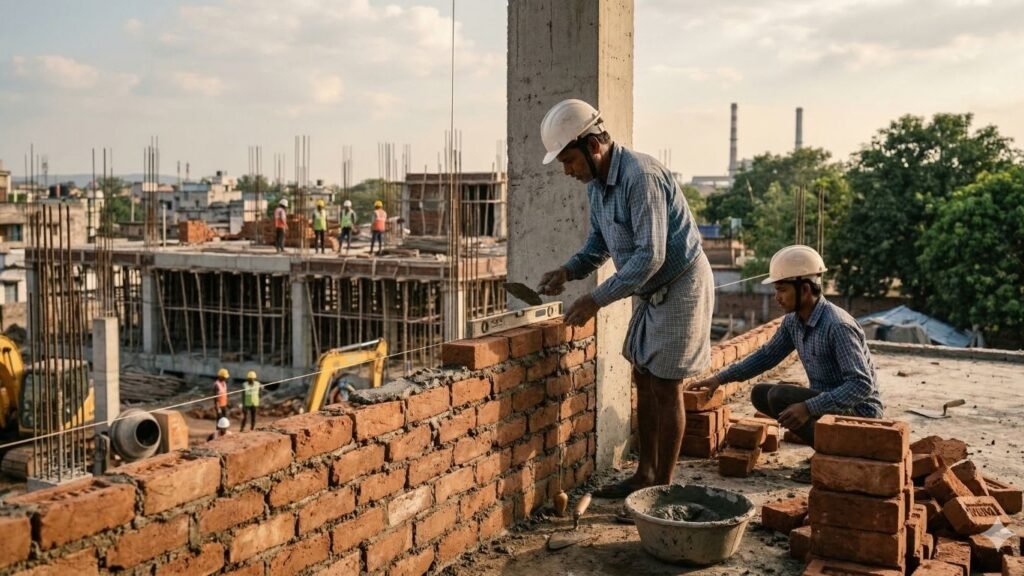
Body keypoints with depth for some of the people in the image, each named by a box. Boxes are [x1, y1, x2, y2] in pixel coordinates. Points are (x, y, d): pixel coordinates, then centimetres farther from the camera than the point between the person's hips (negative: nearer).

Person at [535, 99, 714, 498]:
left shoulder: (641, 176, -27)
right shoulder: (596, 182, 2)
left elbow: (651, 256, -30)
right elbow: (599, 241, 15)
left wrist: (597, 299, -28)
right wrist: (569, 271, -4)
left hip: (680, 286, -9)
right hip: (650, 290, 9)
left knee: (665, 387, -3)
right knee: (643, 380, 13)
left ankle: (663, 487, 8)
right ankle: (645, 474, 25)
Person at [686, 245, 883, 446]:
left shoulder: (838, 325, -26)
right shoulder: (793, 321, 0)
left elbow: (863, 385, -30)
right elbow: (766, 355, 14)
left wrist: (809, 408, -36)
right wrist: (720, 378, 4)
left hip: (859, 412, -9)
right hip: (826, 401, 9)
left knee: (780, 396, -23)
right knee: (760, 394, 6)